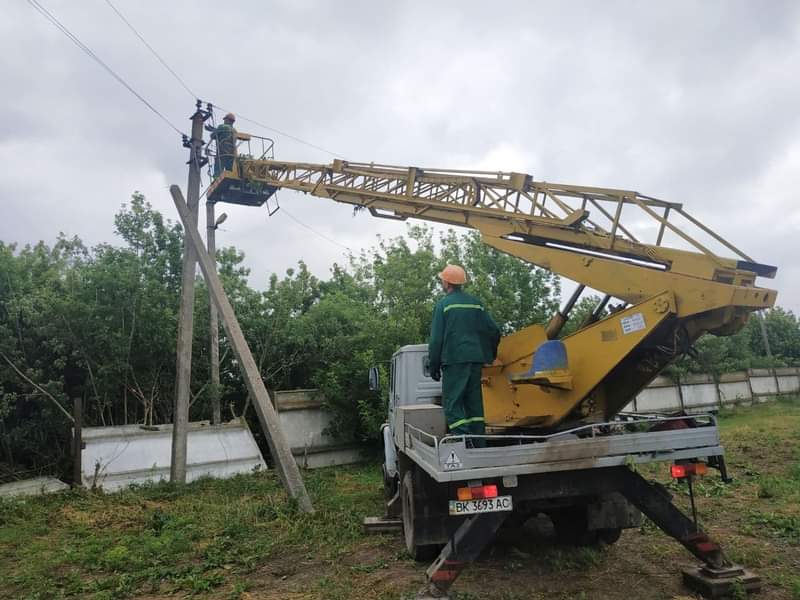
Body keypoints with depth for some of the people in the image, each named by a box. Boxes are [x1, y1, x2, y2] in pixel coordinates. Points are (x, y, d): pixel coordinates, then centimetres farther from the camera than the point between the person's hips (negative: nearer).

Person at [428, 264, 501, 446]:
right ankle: (479, 443, 13)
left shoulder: (444, 304, -3)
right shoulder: (476, 303, 12)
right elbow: (493, 330, 10)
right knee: (474, 402, 12)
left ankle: (465, 443, -15)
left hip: (454, 360, -6)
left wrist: (434, 366, 1)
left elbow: (436, 339, -5)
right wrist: (490, 355, 24)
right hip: (475, 358, 6)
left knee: (452, 403, -3)